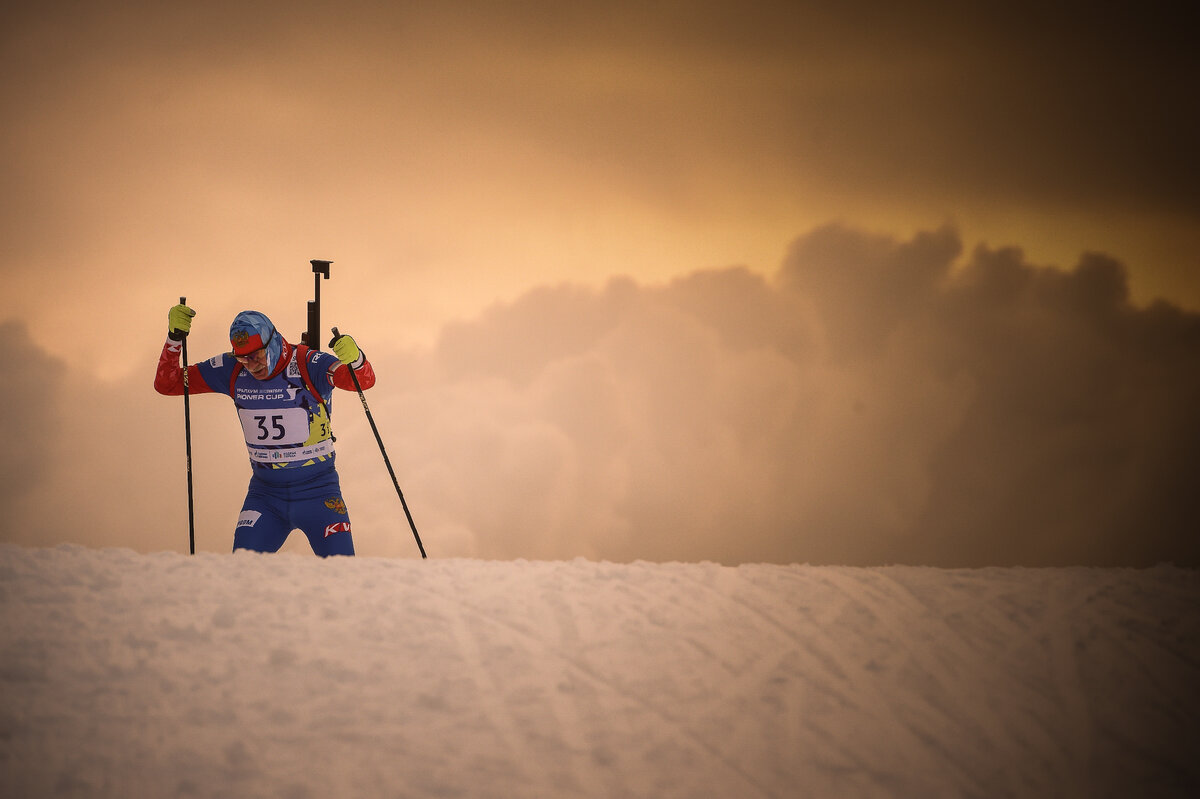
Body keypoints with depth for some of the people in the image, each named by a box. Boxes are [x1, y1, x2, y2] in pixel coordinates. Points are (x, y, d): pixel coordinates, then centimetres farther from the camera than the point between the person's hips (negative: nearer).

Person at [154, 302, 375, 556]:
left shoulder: (308, 365, -17)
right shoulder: (232, 371, -4)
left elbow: (364, 380, -31)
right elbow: (167, 384, 1)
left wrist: (354, 359, -55)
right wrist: (175, 337, -15)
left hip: (316, 492, -3)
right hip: (265, 494, 3)